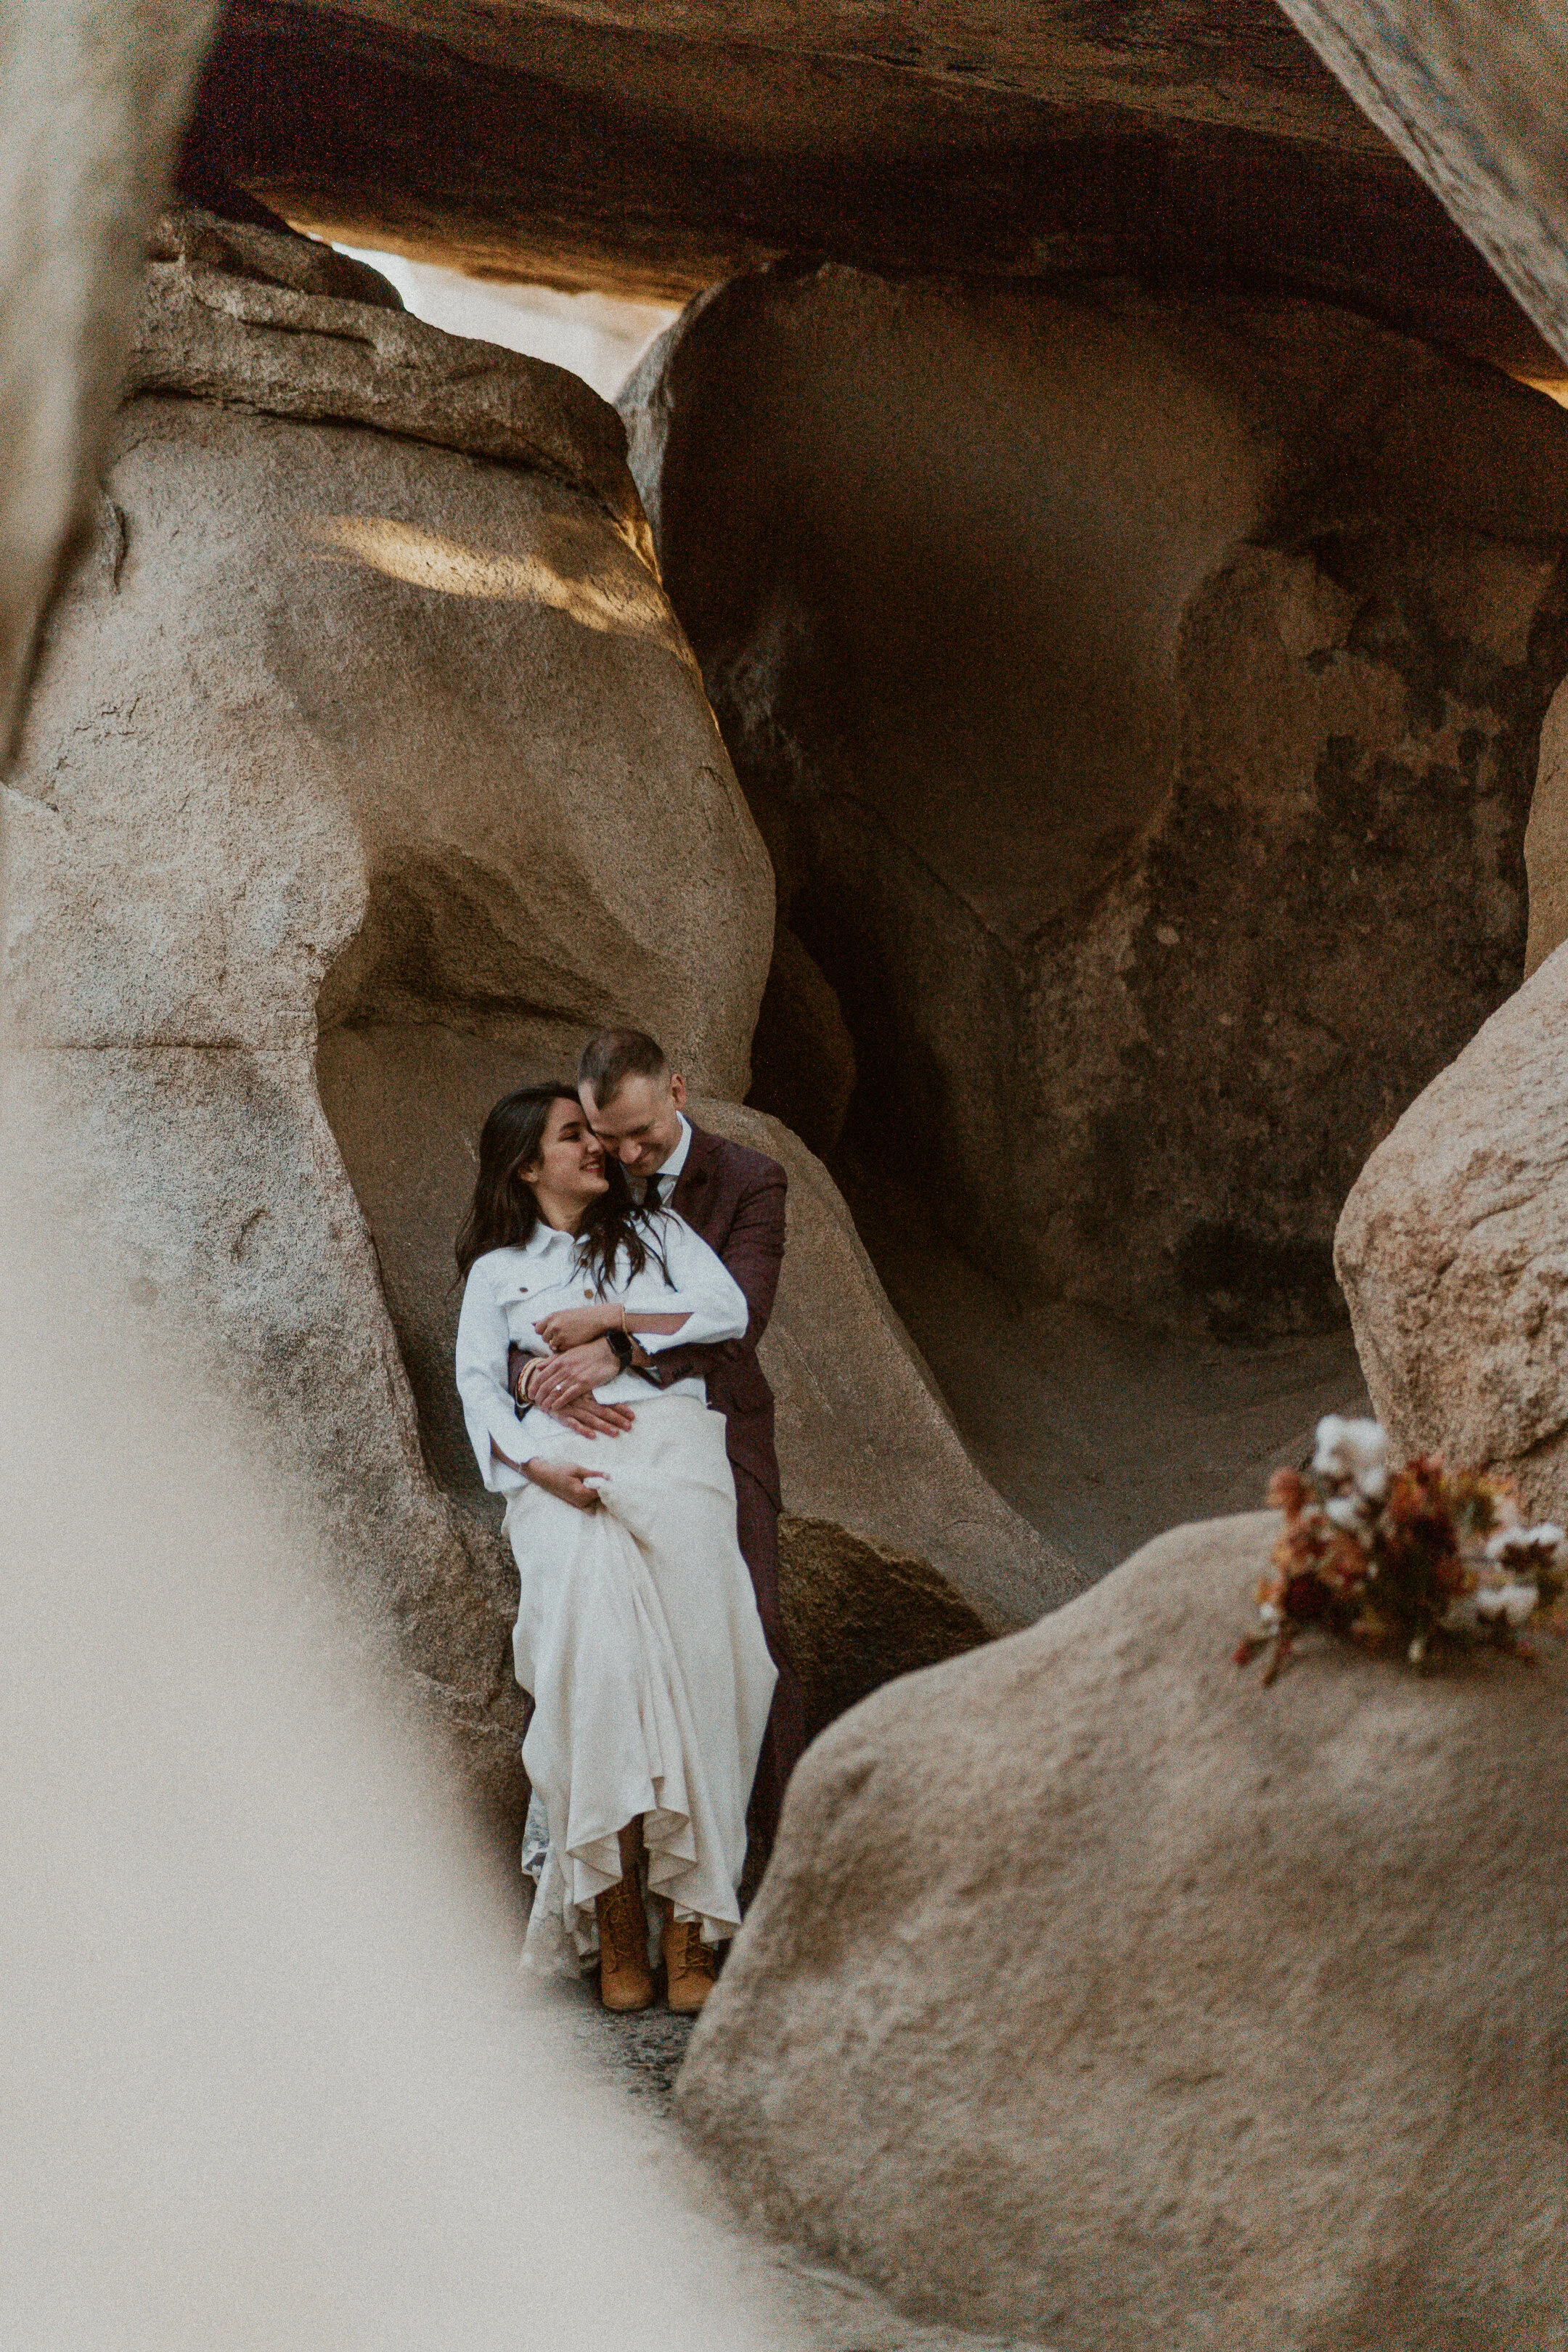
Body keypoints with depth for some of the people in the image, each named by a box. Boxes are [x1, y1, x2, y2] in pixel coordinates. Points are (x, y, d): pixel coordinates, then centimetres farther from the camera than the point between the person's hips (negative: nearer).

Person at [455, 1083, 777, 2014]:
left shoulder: (653, 1230, 22)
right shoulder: (499, 1270, 21)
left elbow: (729, 1312, 8)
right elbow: (479, 1383, 11)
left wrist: (611, 1322, 0)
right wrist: (535, 1465, -7)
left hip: (673, 1452, 1)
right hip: (561, 1467, 0)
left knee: (682, 1656, -18)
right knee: (595, 1644, -23)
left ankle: (689, 1924, -21)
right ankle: (617, 1928, -22)